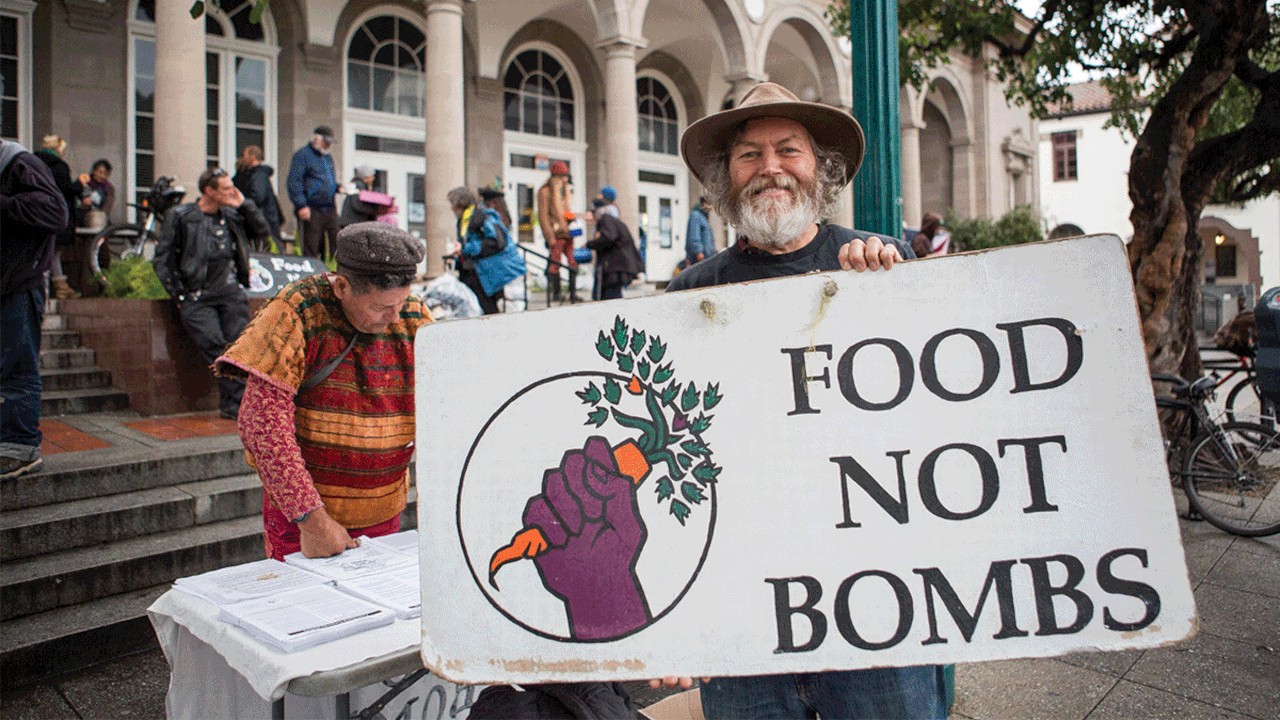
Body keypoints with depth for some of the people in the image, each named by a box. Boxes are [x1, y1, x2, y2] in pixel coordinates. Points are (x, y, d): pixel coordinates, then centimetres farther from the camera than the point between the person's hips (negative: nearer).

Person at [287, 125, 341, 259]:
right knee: (311, 248, -6)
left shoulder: (328, 157, 22)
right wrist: (301, 205, -18)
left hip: (330, 209, 7)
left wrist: (338, 187, 8)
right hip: (312, 210, -7)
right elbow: (294, 182, -10)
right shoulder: (302, 155, -2)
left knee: (335, 246, 4)